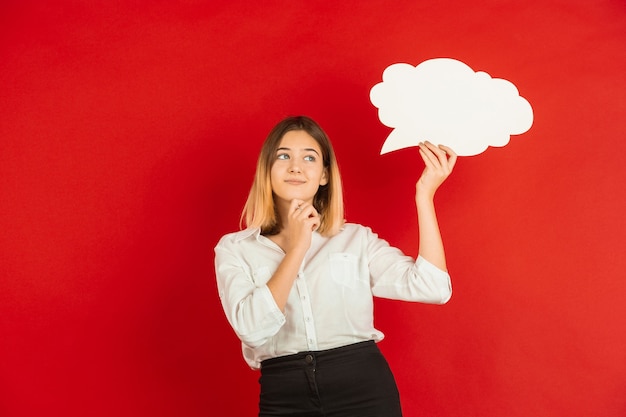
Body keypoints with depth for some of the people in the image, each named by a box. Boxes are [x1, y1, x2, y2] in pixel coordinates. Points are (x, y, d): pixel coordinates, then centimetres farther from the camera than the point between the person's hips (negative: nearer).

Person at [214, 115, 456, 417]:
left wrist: (424, 194, -8)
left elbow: (432, 288, -8)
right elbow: (252, 328, -13)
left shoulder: (357, 239, 4)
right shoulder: (234, 249, 3)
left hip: (365, 390, 1)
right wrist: (297, 248, -12)